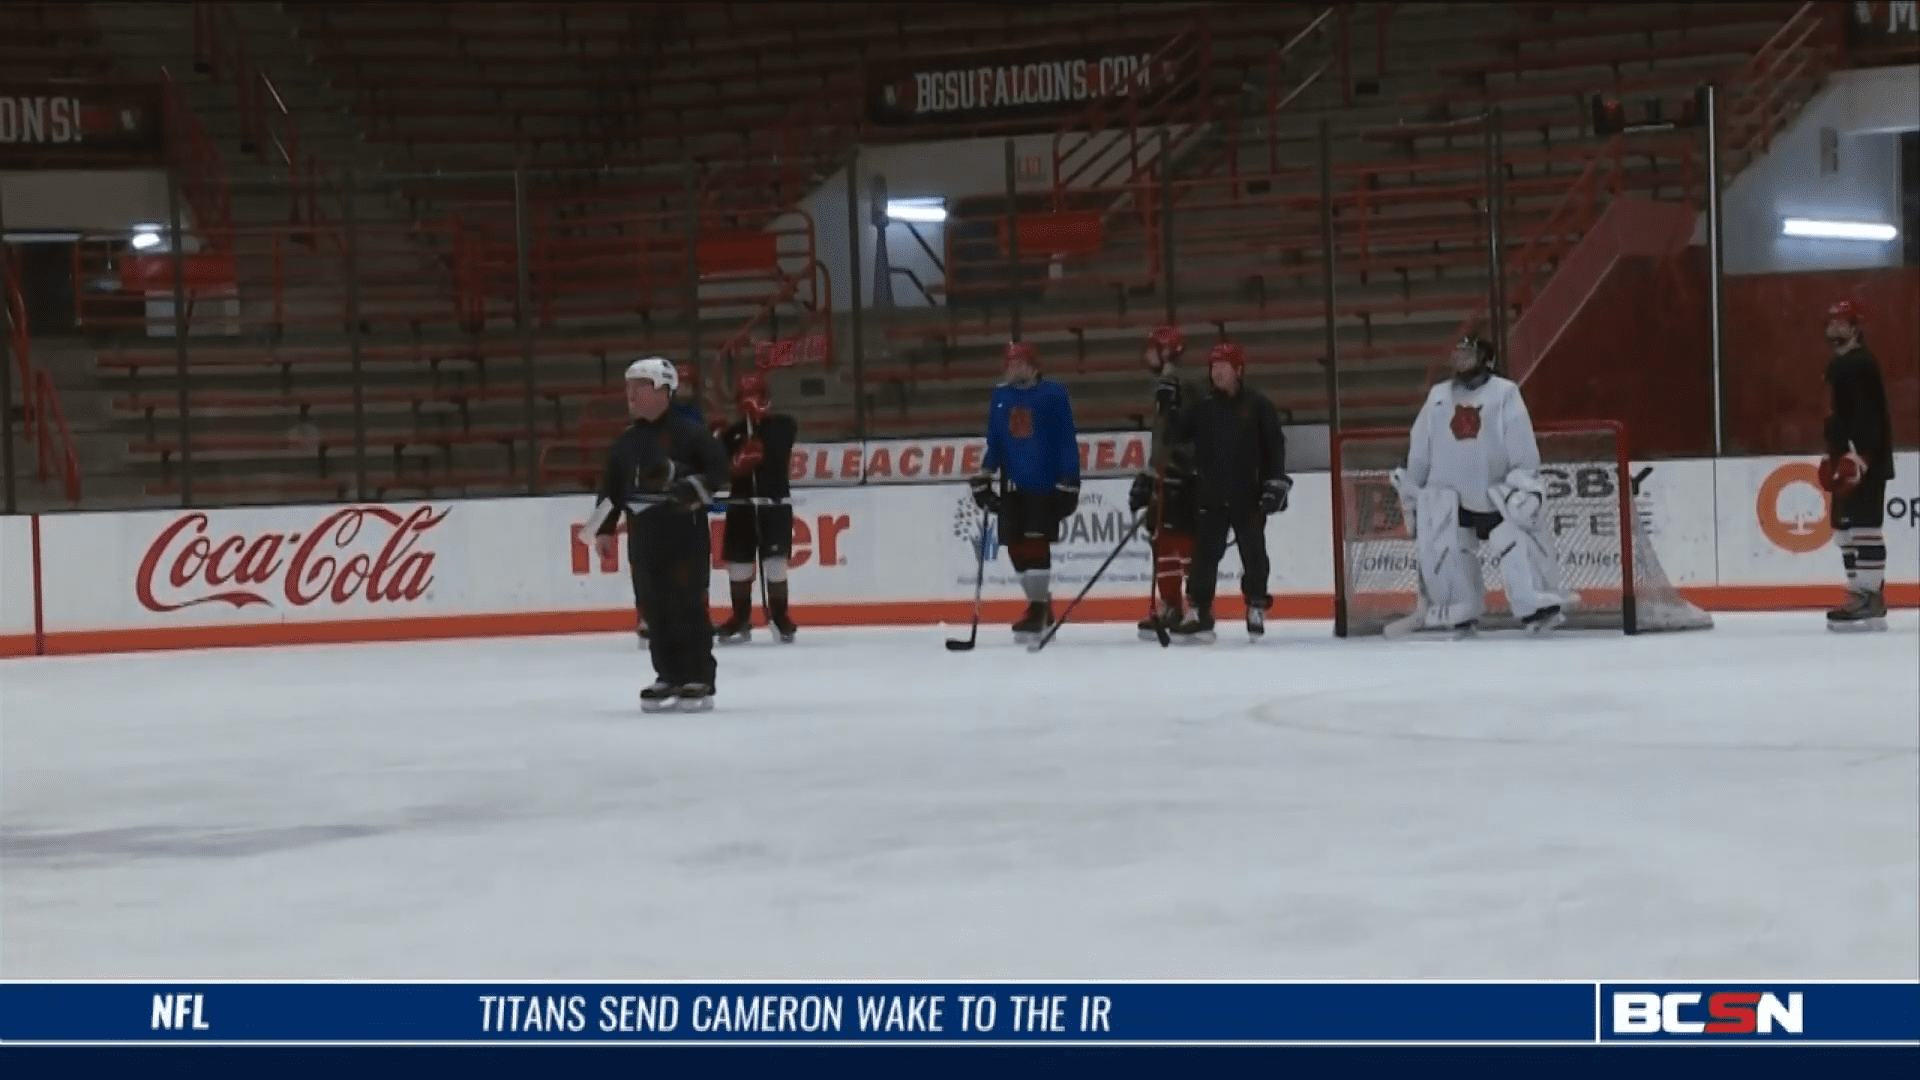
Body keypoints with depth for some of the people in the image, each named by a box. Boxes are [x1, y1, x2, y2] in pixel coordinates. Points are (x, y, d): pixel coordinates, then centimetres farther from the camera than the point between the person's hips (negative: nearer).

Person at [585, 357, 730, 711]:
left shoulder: (689, 433, -5)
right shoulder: (626, 442, 14)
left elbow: (718, 467, -6)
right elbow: (611, 487, 16)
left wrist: (695, 489, -20)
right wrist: (604, 529, 11)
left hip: (685, 535, -6)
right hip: (643, 539, 6)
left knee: (688, 606, -8)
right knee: (654, 609, 6)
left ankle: (699, 681, -4)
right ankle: (669, 677, 13)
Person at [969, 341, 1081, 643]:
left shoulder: (1053, 395, -5)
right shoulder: (1000, 397, 11)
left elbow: (1067, 442, -6)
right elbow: (994, 442, 15)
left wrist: (1069, 484, -11)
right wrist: (983, 479, 7)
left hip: (1045, 485, -6)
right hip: (1012, 485, 6)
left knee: (1036, 544, -13)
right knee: (1016, 547, 5)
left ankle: (1037, 610, -9)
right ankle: (1041, 607, 19)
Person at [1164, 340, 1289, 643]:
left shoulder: (1257, 405, -2)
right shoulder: (1202, 406, 7)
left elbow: (1275, 445, -2)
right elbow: (1178, 433, 3)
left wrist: (1276, 482, -9)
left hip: (1248, 496, -2)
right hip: (1210, 496, 2)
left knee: (1253, 553, 3)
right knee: (1204, 554, -1)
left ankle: (1256, 609, 15)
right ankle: (1199, 614, 0)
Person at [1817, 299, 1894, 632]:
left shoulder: (1861, 365, -13)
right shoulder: (1838, 366, 20)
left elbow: (1869, 416, -23)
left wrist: (1857, 456, -29)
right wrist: (1834, 456, 25)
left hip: (1866, 460, -11)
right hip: (1848, 460, 11)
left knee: (1863, 526, -15)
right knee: (1844, 526, 12)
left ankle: (1871, 603, -20)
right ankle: (1861, 596, 16)